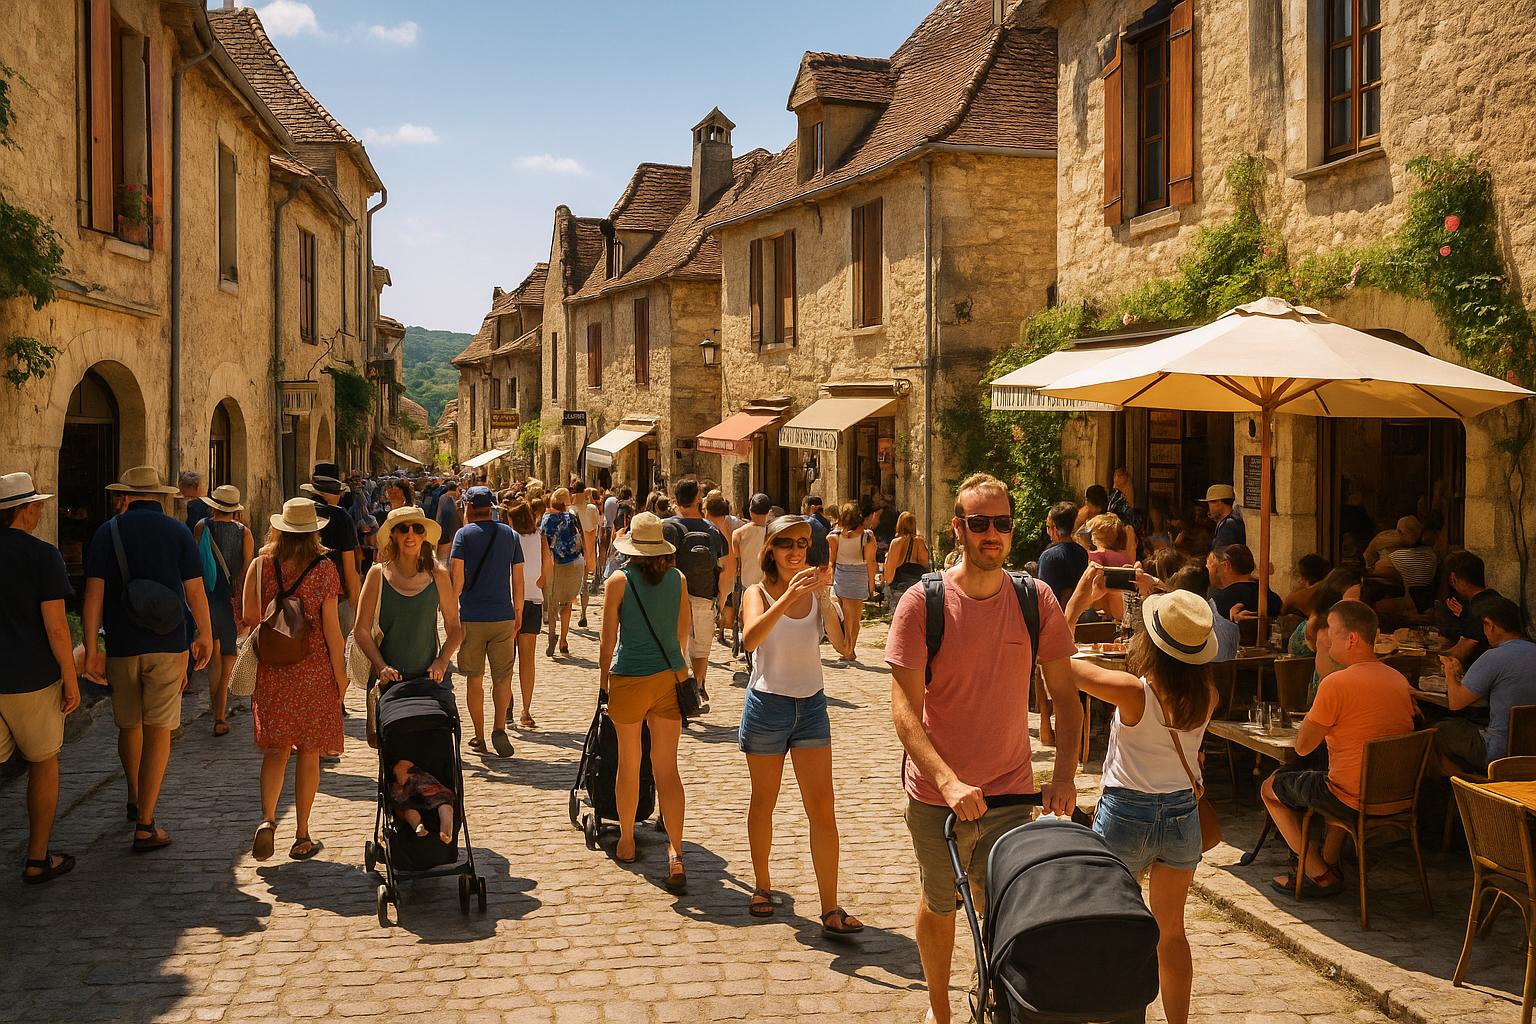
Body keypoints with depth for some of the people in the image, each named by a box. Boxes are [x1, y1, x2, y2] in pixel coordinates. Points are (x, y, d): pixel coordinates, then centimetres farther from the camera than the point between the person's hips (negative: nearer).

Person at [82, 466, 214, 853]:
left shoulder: (108, 532, 1)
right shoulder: (178, 531, -1)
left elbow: (94, 593, -5)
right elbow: (195, 592, -2)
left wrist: (91, 648, -3)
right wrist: (205, 635, 11)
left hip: (121, 647, 2)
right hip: (168, 646, -2)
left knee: (129, 725, 19)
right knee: (158, 731, 0)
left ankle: (135, 799, 40)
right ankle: (145, 825, -2)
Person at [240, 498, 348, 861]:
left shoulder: (261, 565, -1)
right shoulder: (324, 567, -8)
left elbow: (249, 617, -2)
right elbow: (331, 627, -8)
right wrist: (340, 673, 0)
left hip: (271, 668, 2)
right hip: (313, 668, -2)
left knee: (276, 749, 13)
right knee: (308, 753, 7)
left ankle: (267, 819, -7)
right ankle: (302, 837, 14)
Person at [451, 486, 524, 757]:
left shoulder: (465, 534, -3)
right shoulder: (509, 534, 7)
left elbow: (457, 575, -10)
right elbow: (518, 577, 8)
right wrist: (518, 611, 18)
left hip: (471, 617, -2)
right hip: (503, 616, 2)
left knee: (474, 679, 9)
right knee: (502, 677, 7)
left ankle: (479, 737, 15)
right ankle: (499, 728, -13)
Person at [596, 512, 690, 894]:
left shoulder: (618, 581, -6)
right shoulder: (677, 579, 4)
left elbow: (608, 638, -3)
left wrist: (603, 680, 9)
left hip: (630, 677, -2)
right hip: (670, 676, 3)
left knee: (628, 764, 13)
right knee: (667, 767, 4)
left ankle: (626, 843, 29)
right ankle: (675, 852, -9)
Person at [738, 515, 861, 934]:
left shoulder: (816, 595, 0)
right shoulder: (758, 594, -6)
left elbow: (843, 647, -13)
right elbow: (750, 639, -28)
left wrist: (826, 597, -24)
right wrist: (789, 597, -38)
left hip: (811, 706, 2)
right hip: (767, 705, -2)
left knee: (822, 808, -4)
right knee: (763, 802, 12)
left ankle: (830, 909, -2)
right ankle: (762, 886, 32)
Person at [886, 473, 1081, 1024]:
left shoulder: (1036, 600, -5)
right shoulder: (923, 603, -13)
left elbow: (1065, 695, 3)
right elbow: (904, 709, -16)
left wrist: (1064, 774, -9)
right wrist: (949, 781, -27)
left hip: (1011, 792, 1)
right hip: (938, 793, -1)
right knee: (939, 907, 17)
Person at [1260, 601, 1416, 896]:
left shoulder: (1336, 684, -21)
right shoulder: (1399, 680, 3)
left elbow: (1302, 747, -14)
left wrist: (1311, 715, 3)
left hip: (1353, 800, -7)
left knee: (1270, 788, 16)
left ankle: (1319, 875, 15)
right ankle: (1328, 862, 34)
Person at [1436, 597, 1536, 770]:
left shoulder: (1494, 658, -20)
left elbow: (1455, 702, -13)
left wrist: (1450, 671, 6)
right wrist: (1461, 673, 22)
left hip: (1499, 754, -8)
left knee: (1440, 729, 11)